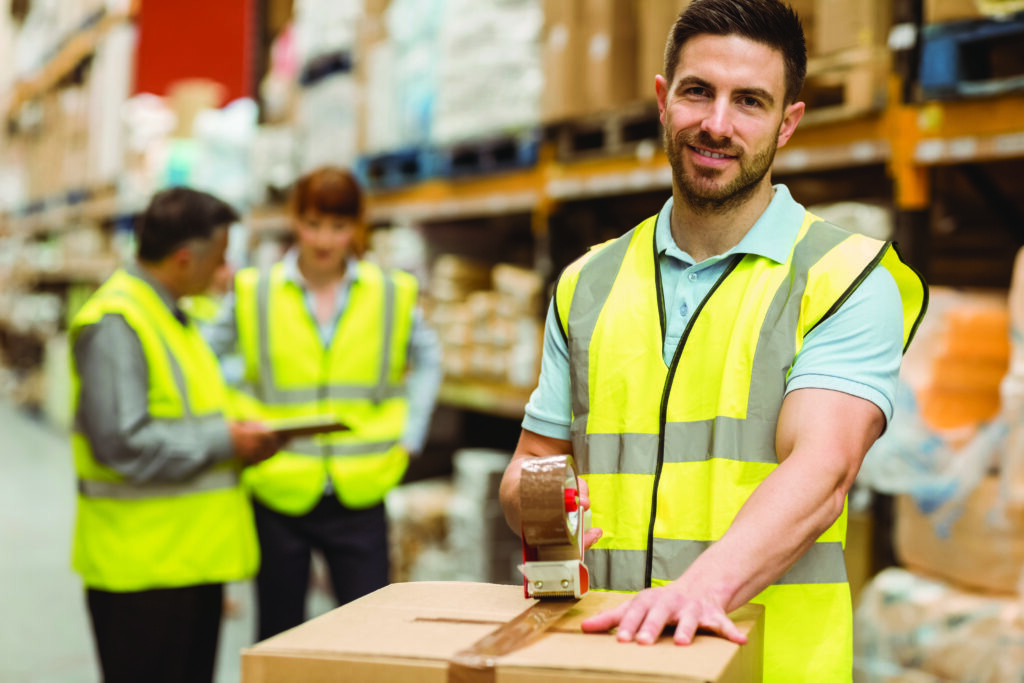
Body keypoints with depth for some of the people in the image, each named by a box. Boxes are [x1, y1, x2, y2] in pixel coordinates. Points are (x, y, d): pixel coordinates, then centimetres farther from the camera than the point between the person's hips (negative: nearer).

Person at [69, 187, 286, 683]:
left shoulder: (171, 316, 15)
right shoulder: (114, 322, -17)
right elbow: (123, 445, -24)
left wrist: (239, 439, 7)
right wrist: (225, 442, -17)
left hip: (193, 557, 10)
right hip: (142, 564, -10)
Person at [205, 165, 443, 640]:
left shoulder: (391, 293, 2)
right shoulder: (253, 293, 0)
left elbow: (426, 361, 16)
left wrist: (409, 436, 7)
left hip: (358, 493, 0)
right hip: (277, 493, 0)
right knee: (278, 636, 11)